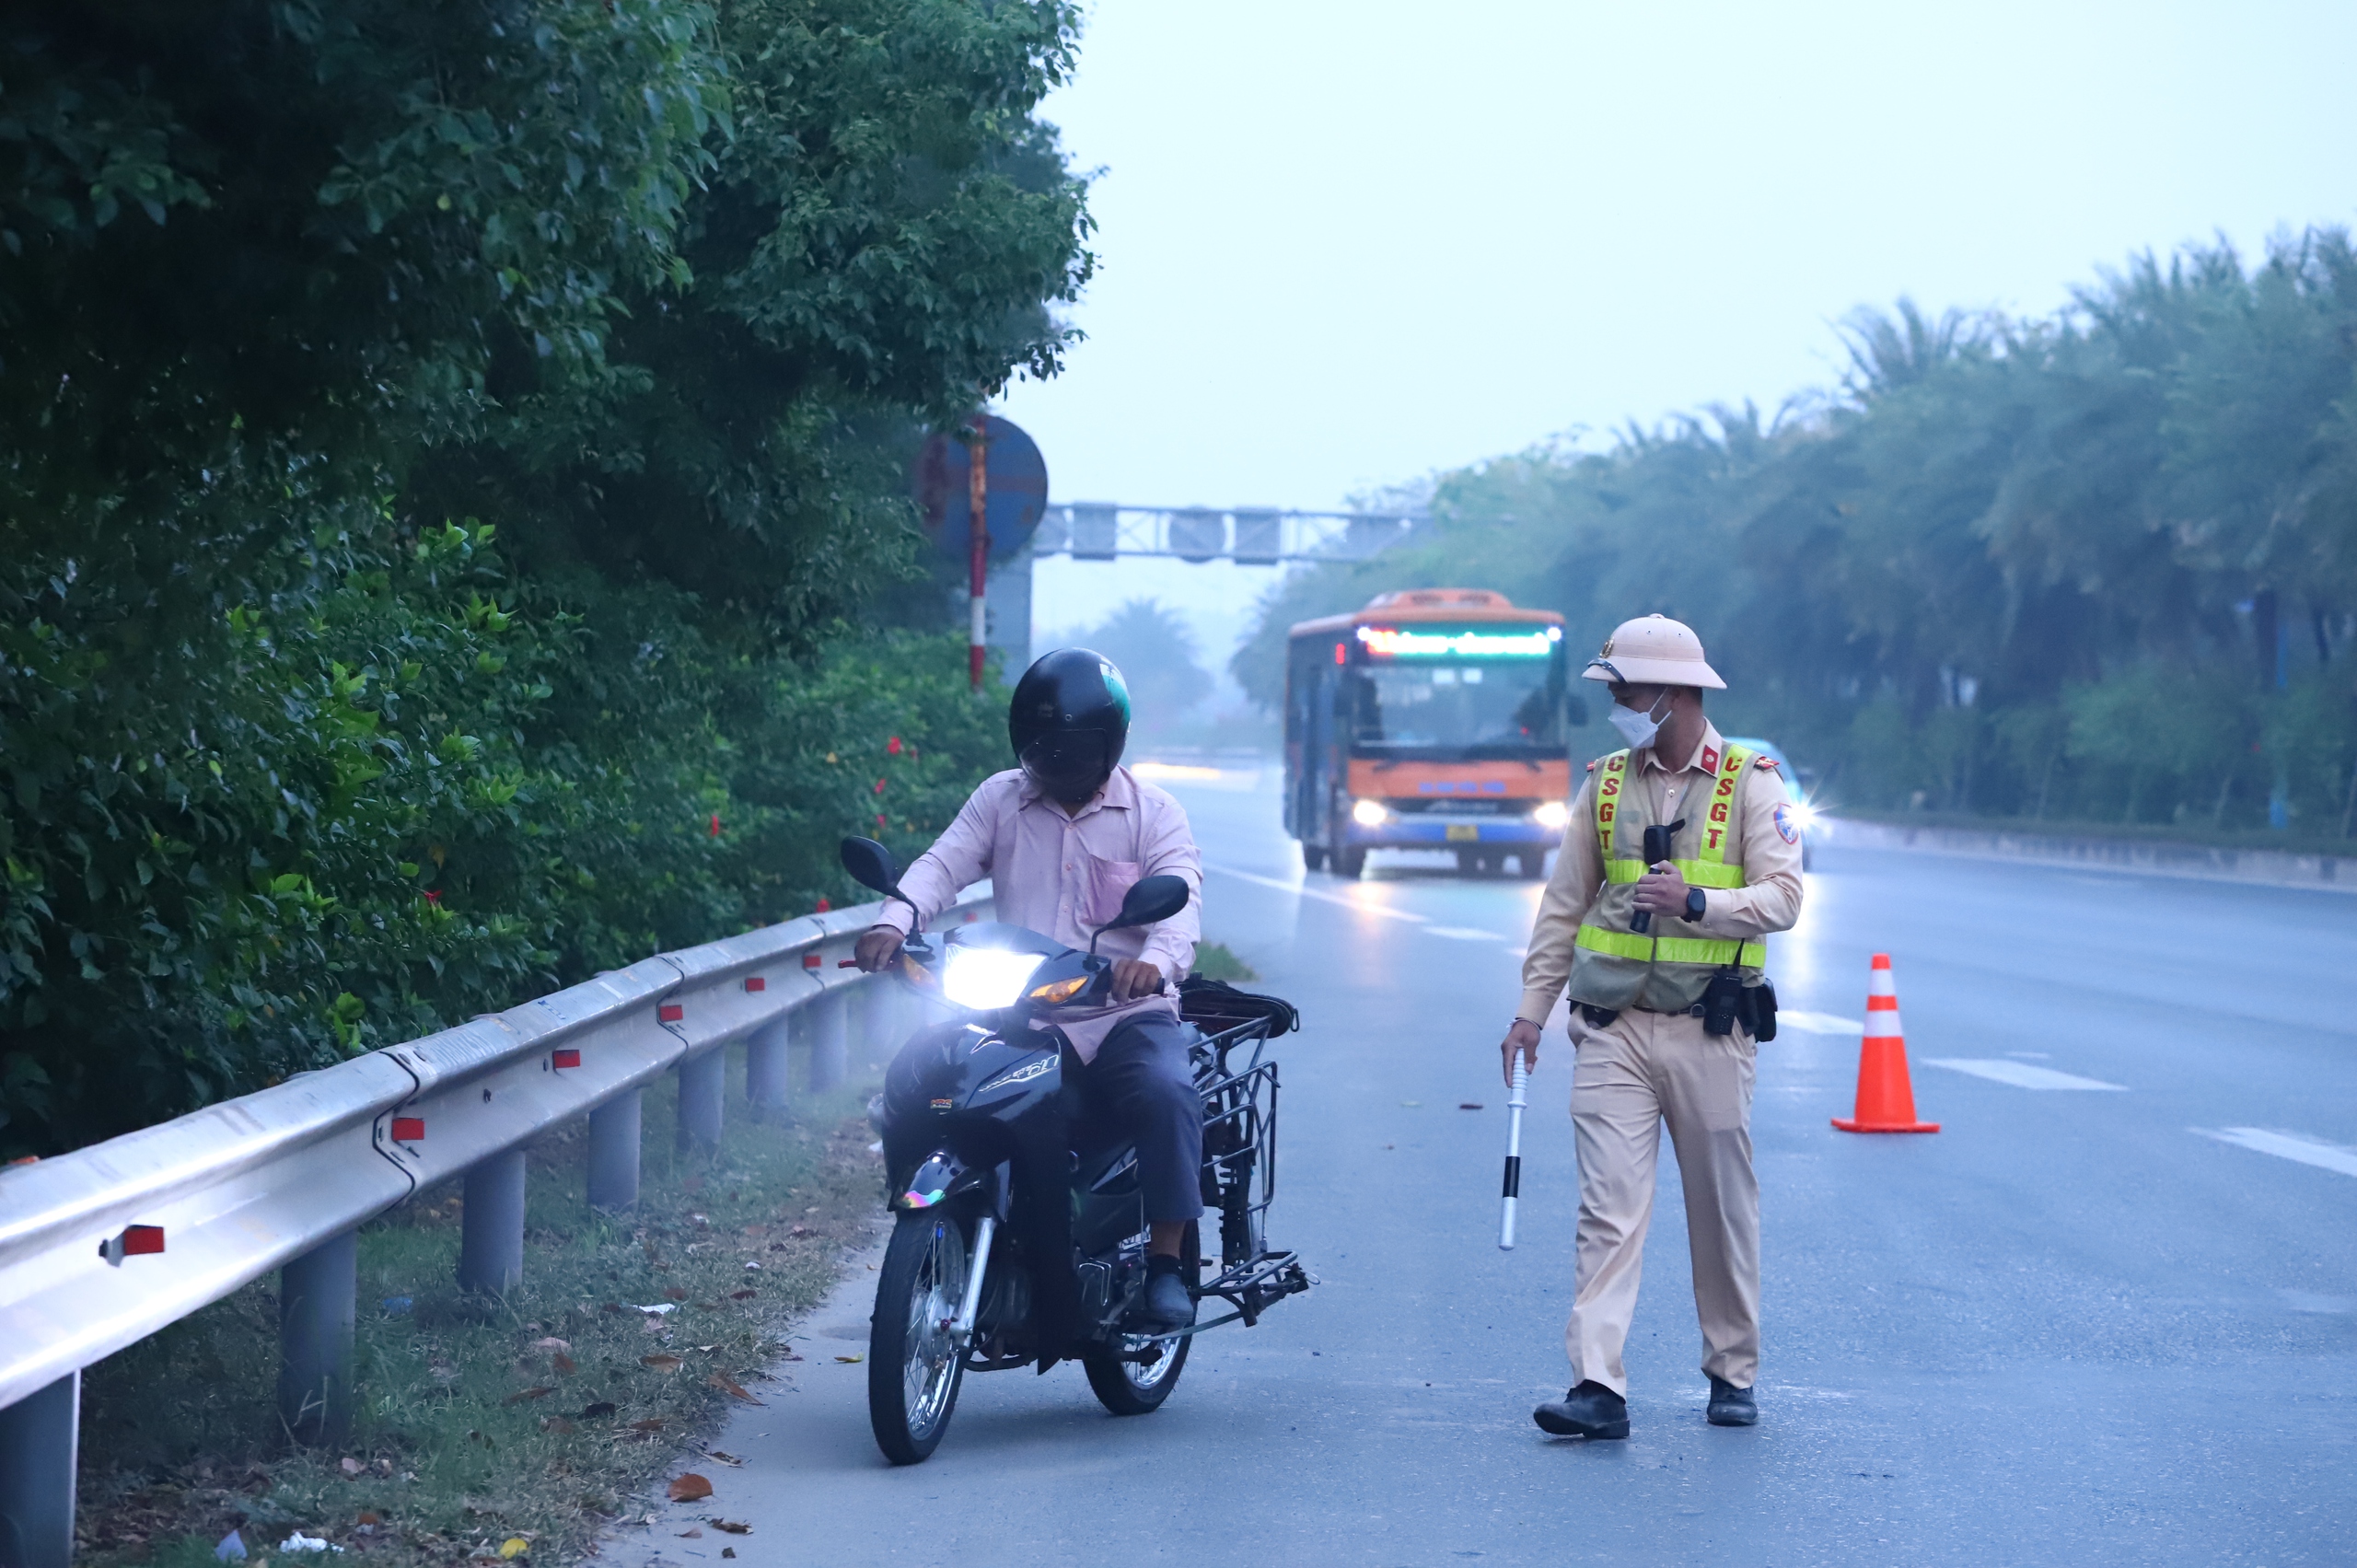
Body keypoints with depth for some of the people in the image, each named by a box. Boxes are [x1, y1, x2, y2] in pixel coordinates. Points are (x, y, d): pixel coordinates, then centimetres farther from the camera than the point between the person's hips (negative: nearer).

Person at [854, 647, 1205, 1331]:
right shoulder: (1000, 799, 11)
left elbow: (1179, 898, -12)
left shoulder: (1154, 812, 3)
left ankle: (1166, 1265, -22)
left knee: (1167, 1094, -33)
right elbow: (944, 863, -3)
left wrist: (1156, 959, -37)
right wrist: (893, 921, -26)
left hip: (1126, 1014, -2)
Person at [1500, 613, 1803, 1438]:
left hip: (1708, 1030, -2)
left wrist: (1696, 902, -25)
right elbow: (1564, 905, 14)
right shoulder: (1606, 784, 10)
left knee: (1723, 1207, 8)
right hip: (1613, 1028, 2)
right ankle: (1598, 1387, -14)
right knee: (1609, 1207, -8)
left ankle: (1733, 1373, 23)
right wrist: (1531, 1008, 9)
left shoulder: (1749, 783, 0)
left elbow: (1782, 897, -9)